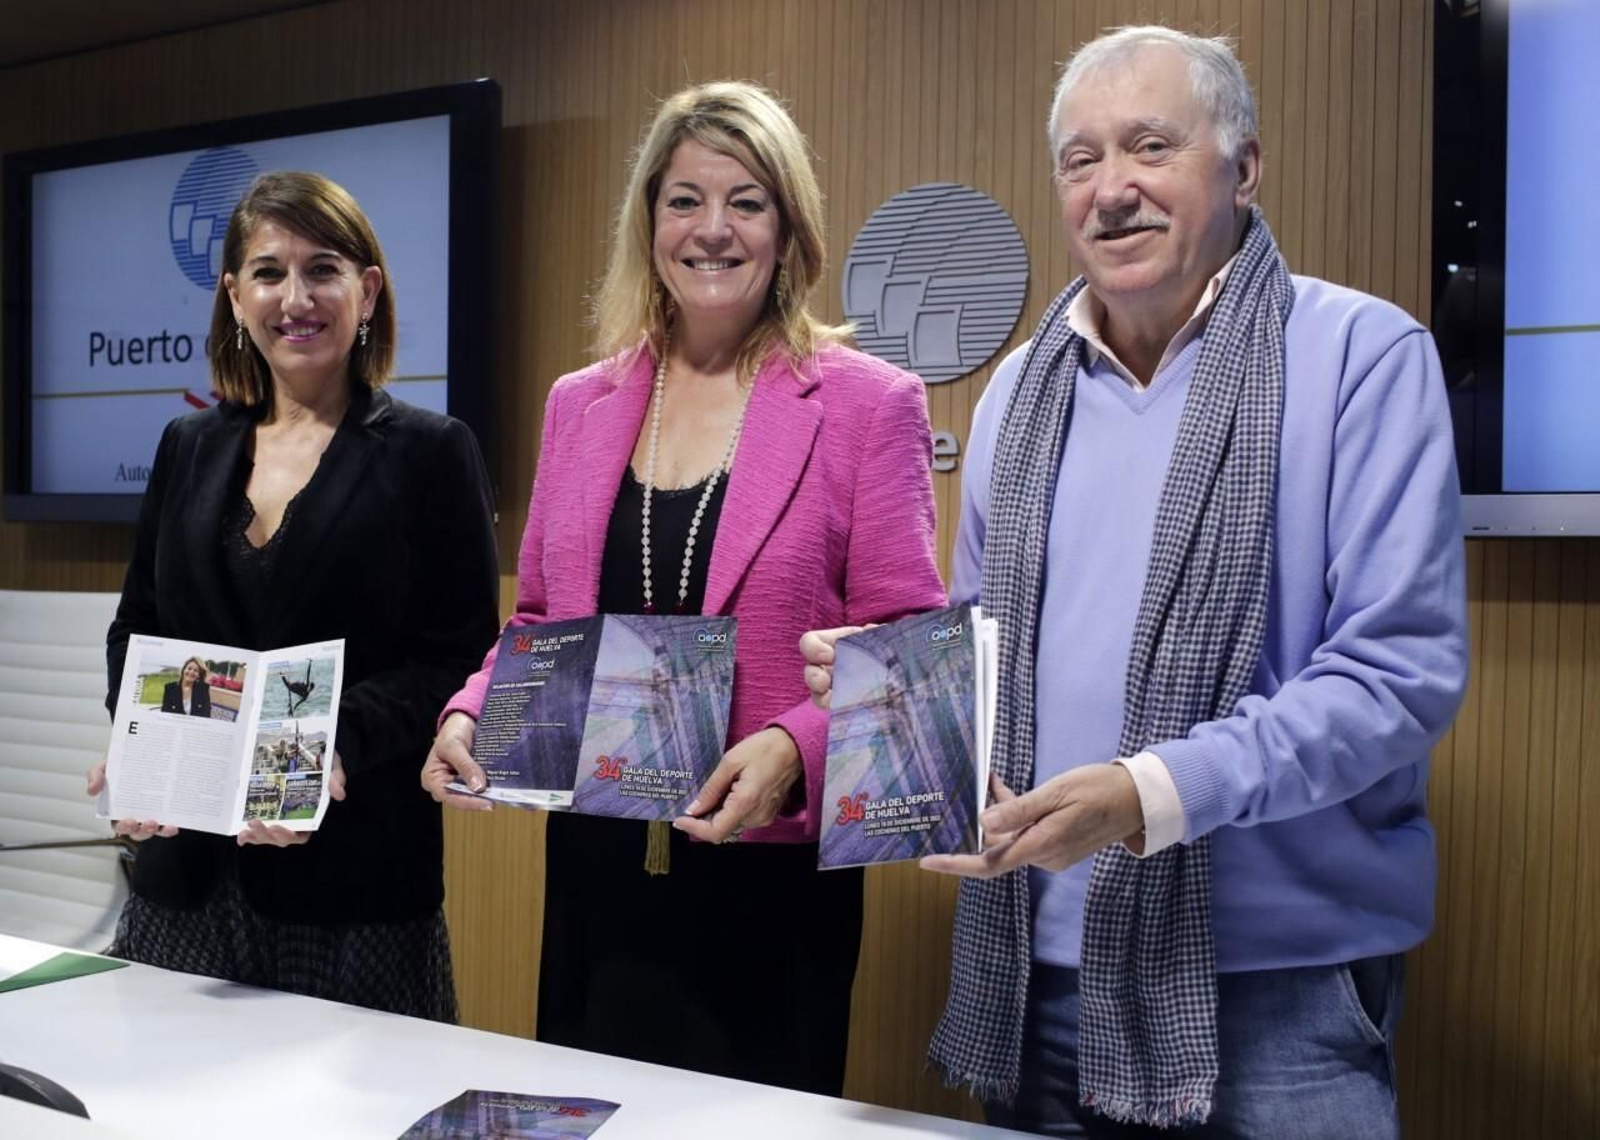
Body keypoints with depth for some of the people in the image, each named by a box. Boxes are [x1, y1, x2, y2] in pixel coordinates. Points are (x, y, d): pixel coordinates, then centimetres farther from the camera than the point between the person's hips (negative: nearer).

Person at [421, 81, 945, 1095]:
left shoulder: (867, 404, -6)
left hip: (772, 871, -4)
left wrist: (797, 748, -23)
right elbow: (541, 621, 14)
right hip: (595, 865, 4)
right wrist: (470, 715, -3)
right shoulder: (581, 403, 8)